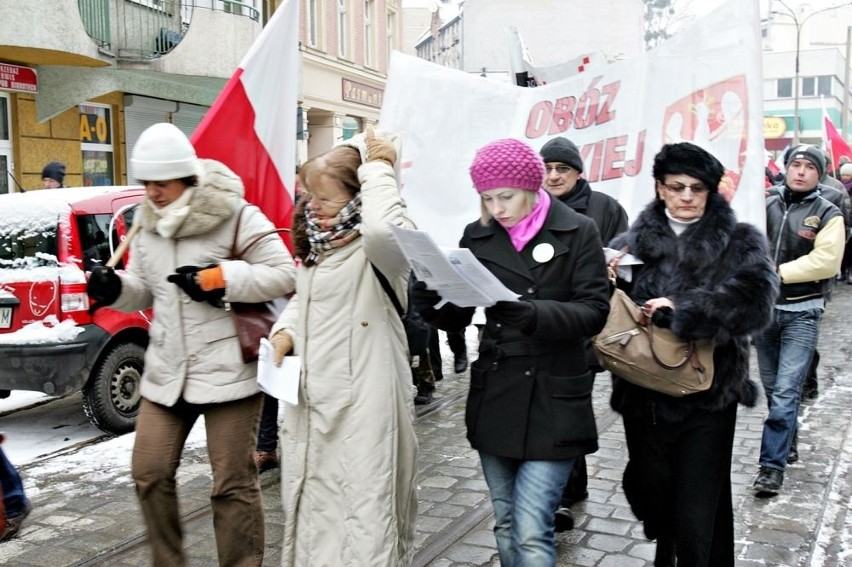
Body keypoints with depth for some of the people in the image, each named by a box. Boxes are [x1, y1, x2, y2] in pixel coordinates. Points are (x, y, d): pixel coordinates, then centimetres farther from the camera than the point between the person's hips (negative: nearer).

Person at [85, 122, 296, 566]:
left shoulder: (235, 216, -11)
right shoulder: (148, 225, 9)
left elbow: (284, 275, -12)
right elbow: (143, 289, 15)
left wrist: (219, 278, -21)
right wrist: (114, 287, -7)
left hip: (227, 370, -6)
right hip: (166, 371, 7)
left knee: (233, 483, 3)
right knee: (149, 472, 12)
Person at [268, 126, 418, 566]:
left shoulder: (381, 248, -18)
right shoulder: (316, 244, 9)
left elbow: (384, 229, -43)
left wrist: (379, 168, -27)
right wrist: (285, 330, 4)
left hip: (363, 401, -8)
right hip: (312, 399, 9)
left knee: (365, 509, 1)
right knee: (313, 506, 22)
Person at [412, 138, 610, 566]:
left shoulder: (578, 232, -4)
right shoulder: (477, 236, 6)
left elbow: (594, 311, -11)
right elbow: (458, 317, 6)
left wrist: (533, 314, -28)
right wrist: (429, 302, -17)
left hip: (552, 399, -4)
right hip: (493, 396, 4)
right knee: (506, 526, 15)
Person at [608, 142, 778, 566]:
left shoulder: (740, 243, 1)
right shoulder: (630, 243, 6)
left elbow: (754, 302, -16)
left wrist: (681, 312, -23)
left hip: (707, 399, -3)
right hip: (644, 397, 3)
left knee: (698, 521, -2)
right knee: (652, 497, 18)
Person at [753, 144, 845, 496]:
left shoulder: (828, 214, -3)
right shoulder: (766, 206, 6)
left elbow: (826, 261, -14)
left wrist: (778, 272, -16)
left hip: (801, 312, -4)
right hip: (764, 307, 4)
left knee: (785, 392, -9)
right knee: (773, 387, 16)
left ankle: (772, 464, -3)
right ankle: (787, 444, 35)